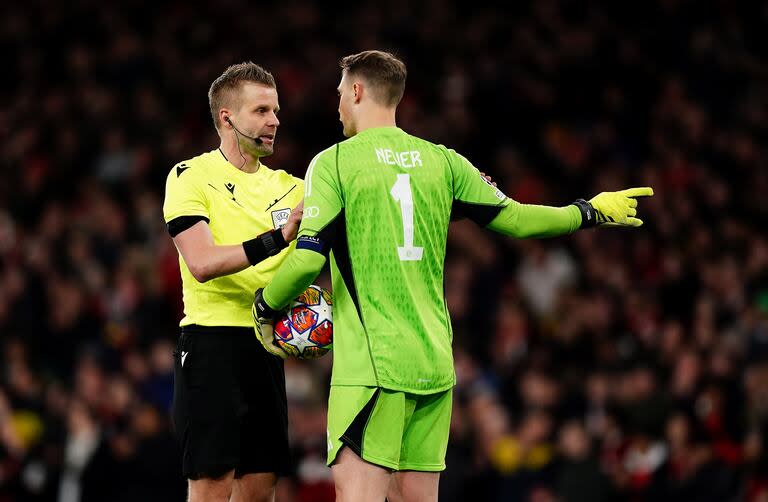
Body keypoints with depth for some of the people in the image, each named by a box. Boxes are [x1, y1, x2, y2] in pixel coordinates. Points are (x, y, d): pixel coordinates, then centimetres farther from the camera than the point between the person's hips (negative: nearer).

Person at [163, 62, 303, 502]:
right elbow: (202, 264, -17)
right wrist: (277, 238, -26)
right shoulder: (191, 177, -3)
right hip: (213, 338, -6)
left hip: (266, 345, 6)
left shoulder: (287, 186, 14)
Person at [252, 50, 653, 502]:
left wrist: (266, 310, 5)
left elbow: (307, 259, -13)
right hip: (434, 361, 6)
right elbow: (514, 219, 12)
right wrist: (590, 212, 28)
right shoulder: (441, 160, 9)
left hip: (370, 362, -6)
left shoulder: (333, 163, -4)